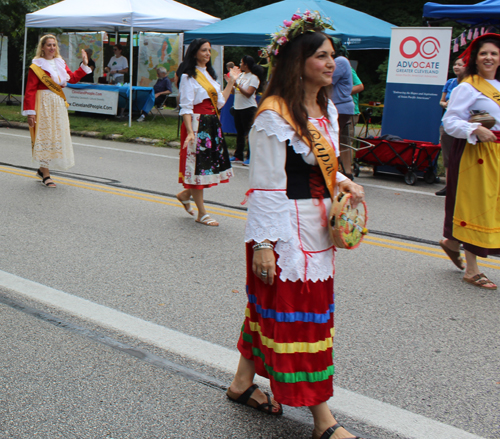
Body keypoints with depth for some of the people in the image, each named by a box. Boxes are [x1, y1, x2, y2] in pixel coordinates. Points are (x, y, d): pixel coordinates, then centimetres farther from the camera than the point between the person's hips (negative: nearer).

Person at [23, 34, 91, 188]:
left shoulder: (60, 63, 12)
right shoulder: (36, 66, -8)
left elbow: (73, 78, 15)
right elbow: (30, 90, -11)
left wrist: (84, 65, 5)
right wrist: (30, 112, -17)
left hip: (59, 104, 7)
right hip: (43, 104, -7)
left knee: (58, 136, 9)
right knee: (45, 135, -4)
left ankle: (42, 169, 23)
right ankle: (45, 175, 2)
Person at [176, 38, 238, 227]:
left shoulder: (209, 75, 18)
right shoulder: (188, 77, -7)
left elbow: (220, 102, 15)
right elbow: (186, 107, -14)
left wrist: (231, 82, 17)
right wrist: (190, 131, -24)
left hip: (213, 124, 8)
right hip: (197, 124, -8)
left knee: (212, 163, 9)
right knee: (198, 166, -3)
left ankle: (185, 194, 30)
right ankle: (202, 214, 4)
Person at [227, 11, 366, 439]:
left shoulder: (327, 109, 10)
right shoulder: (274, 116, -17)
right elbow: (265, 185, -18)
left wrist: (345, 183, 0)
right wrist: (262, 243, -19)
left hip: (317, 227, 9)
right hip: (285, 230, -9)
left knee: (268, 308, 18)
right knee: (297, 315, 0)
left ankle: (243, 382, 35)